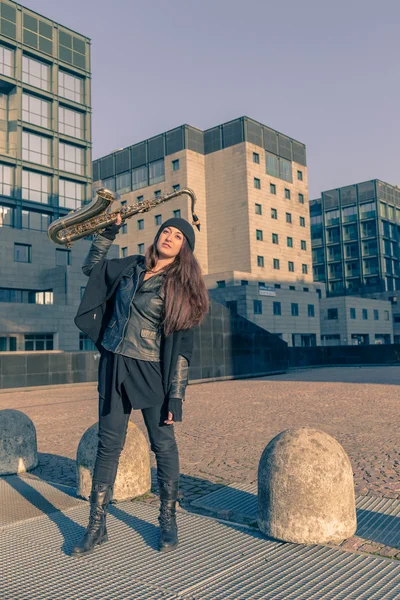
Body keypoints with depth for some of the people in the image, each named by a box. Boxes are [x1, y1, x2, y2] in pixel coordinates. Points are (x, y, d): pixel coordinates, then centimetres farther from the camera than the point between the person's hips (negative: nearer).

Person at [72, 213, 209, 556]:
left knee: (164, 445, 5)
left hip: (152, 372, -3)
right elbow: (91, 267, 23)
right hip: (114, 366, 3)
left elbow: (183, 347, -7)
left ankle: (168, 521, 24)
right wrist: (109, 230, 14)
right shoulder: (131, 267, 6)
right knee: (109, 444, 7)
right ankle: (97, 527, 19)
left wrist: (176, 395, -11)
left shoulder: (181, 285, -5)